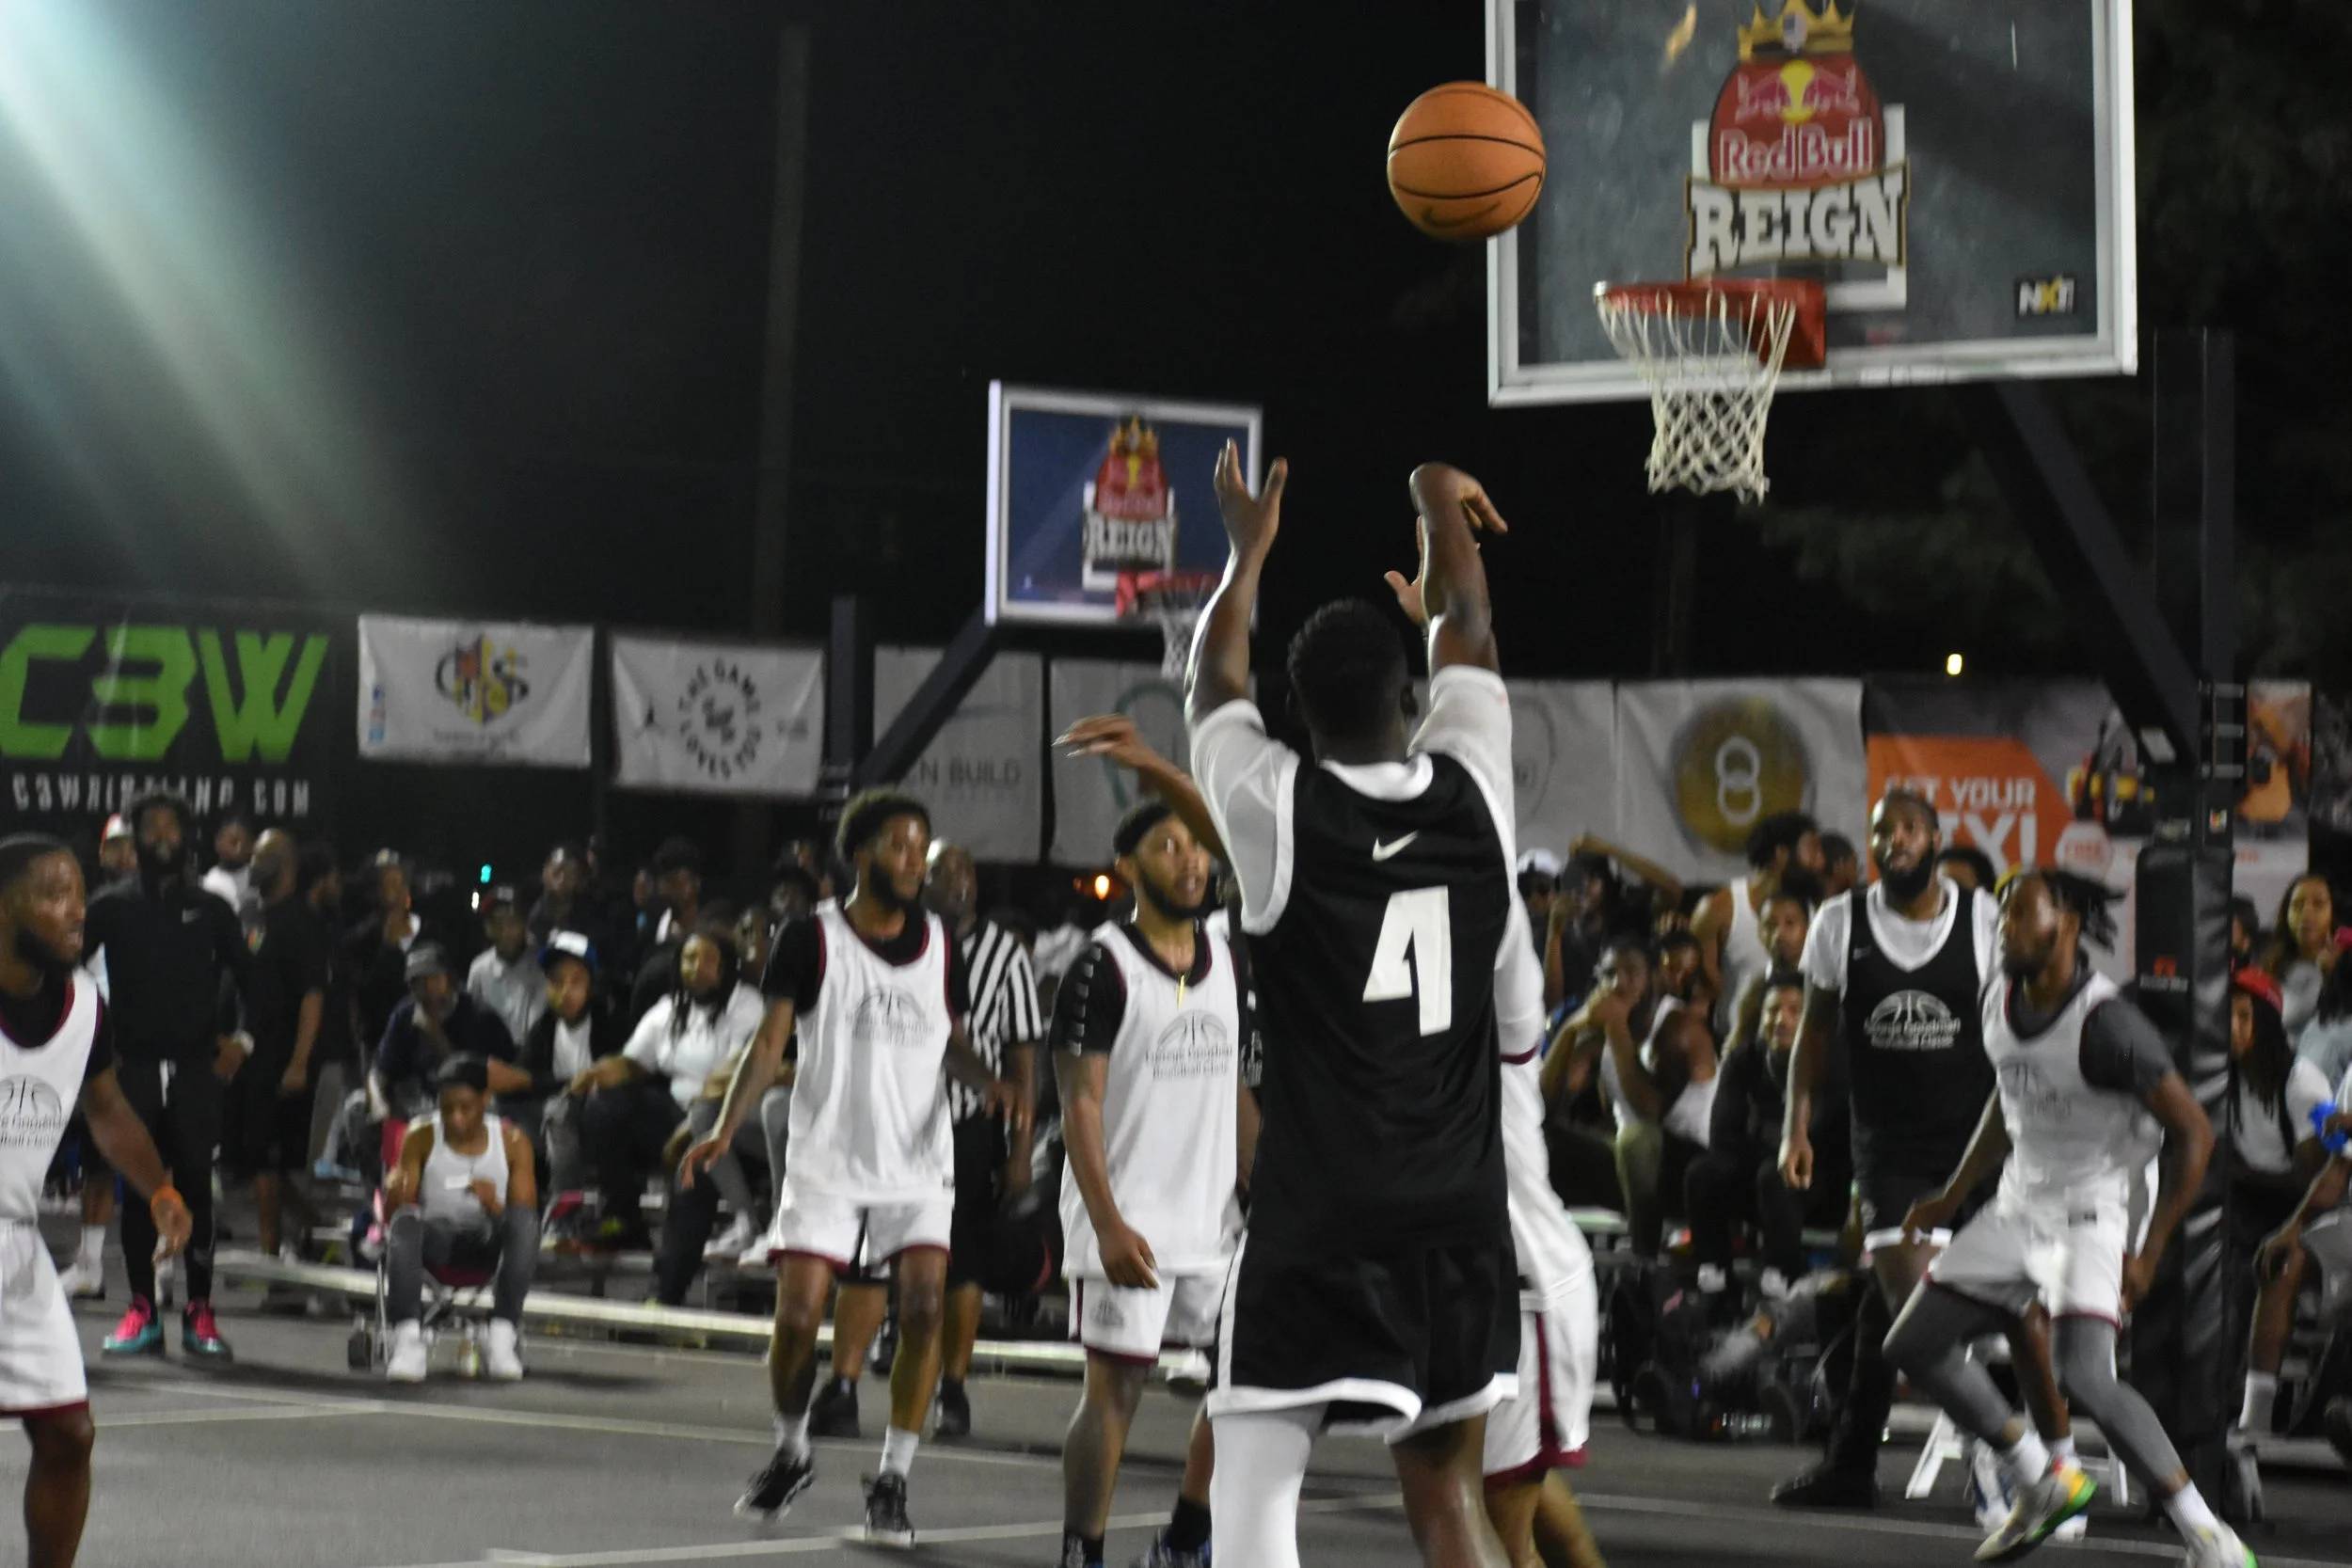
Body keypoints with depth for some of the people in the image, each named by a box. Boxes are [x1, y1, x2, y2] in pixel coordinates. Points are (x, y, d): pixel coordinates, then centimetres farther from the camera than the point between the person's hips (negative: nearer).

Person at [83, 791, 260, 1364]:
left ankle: (199, 1312, 2)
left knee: (196, 1186, -2)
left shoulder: (211, 909, 9)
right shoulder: (111, 907, 6)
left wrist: (243, 1040, 0)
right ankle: (141, 1311, 4)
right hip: (134, 1068, 0)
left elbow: (248, 978, 13)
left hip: (198, 1069, 0)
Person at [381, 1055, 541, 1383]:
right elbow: (396, 1210, -2)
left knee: (524, 1219, -34)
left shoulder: (512, 1142, 0)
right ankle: (407, 1337, -42)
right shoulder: (421, 1138, 1)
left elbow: (525, 1219, -4)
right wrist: (394, 1194, -27)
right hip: (436, 1239, 0)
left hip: (490, 1242, 0)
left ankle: (503, 1335, -36)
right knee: (405, 1221, -35)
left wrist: (494, 1206, -26)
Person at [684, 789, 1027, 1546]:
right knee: (796, 1315, -7)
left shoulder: (940, 944, 7)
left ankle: (892, 1478, -2)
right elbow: (771, 1041, -7)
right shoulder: (812, 938, -4)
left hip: (918, 1163, 2)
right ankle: (790, 1452, 21)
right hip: (826, 1159, -2)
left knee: (923, 1307, -13)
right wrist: (725, 1128, -19)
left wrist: (994, 1084, -7)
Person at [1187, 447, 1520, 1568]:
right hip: (1459, 1223, 4)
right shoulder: (1471, 791, 1)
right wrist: (1443, 510, 37)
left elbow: (1212, 681, 14)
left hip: (1318, 1226, -4)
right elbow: (1466, 635, 20)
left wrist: (1249, 550, 31)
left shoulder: (1276, 808, -7)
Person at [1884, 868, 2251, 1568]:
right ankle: (2044, 1484, 23)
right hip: (2019, 1202, 8)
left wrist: (2148, 1253, -21)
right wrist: (1953, 1195, 20)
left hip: (2089, 1209, -8)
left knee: (2084, 1376, -27)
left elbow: (2193, 1131, -20)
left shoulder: (2105, 1023, -23)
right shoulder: (2000, 999, 1)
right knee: (1914, 1346, 7)